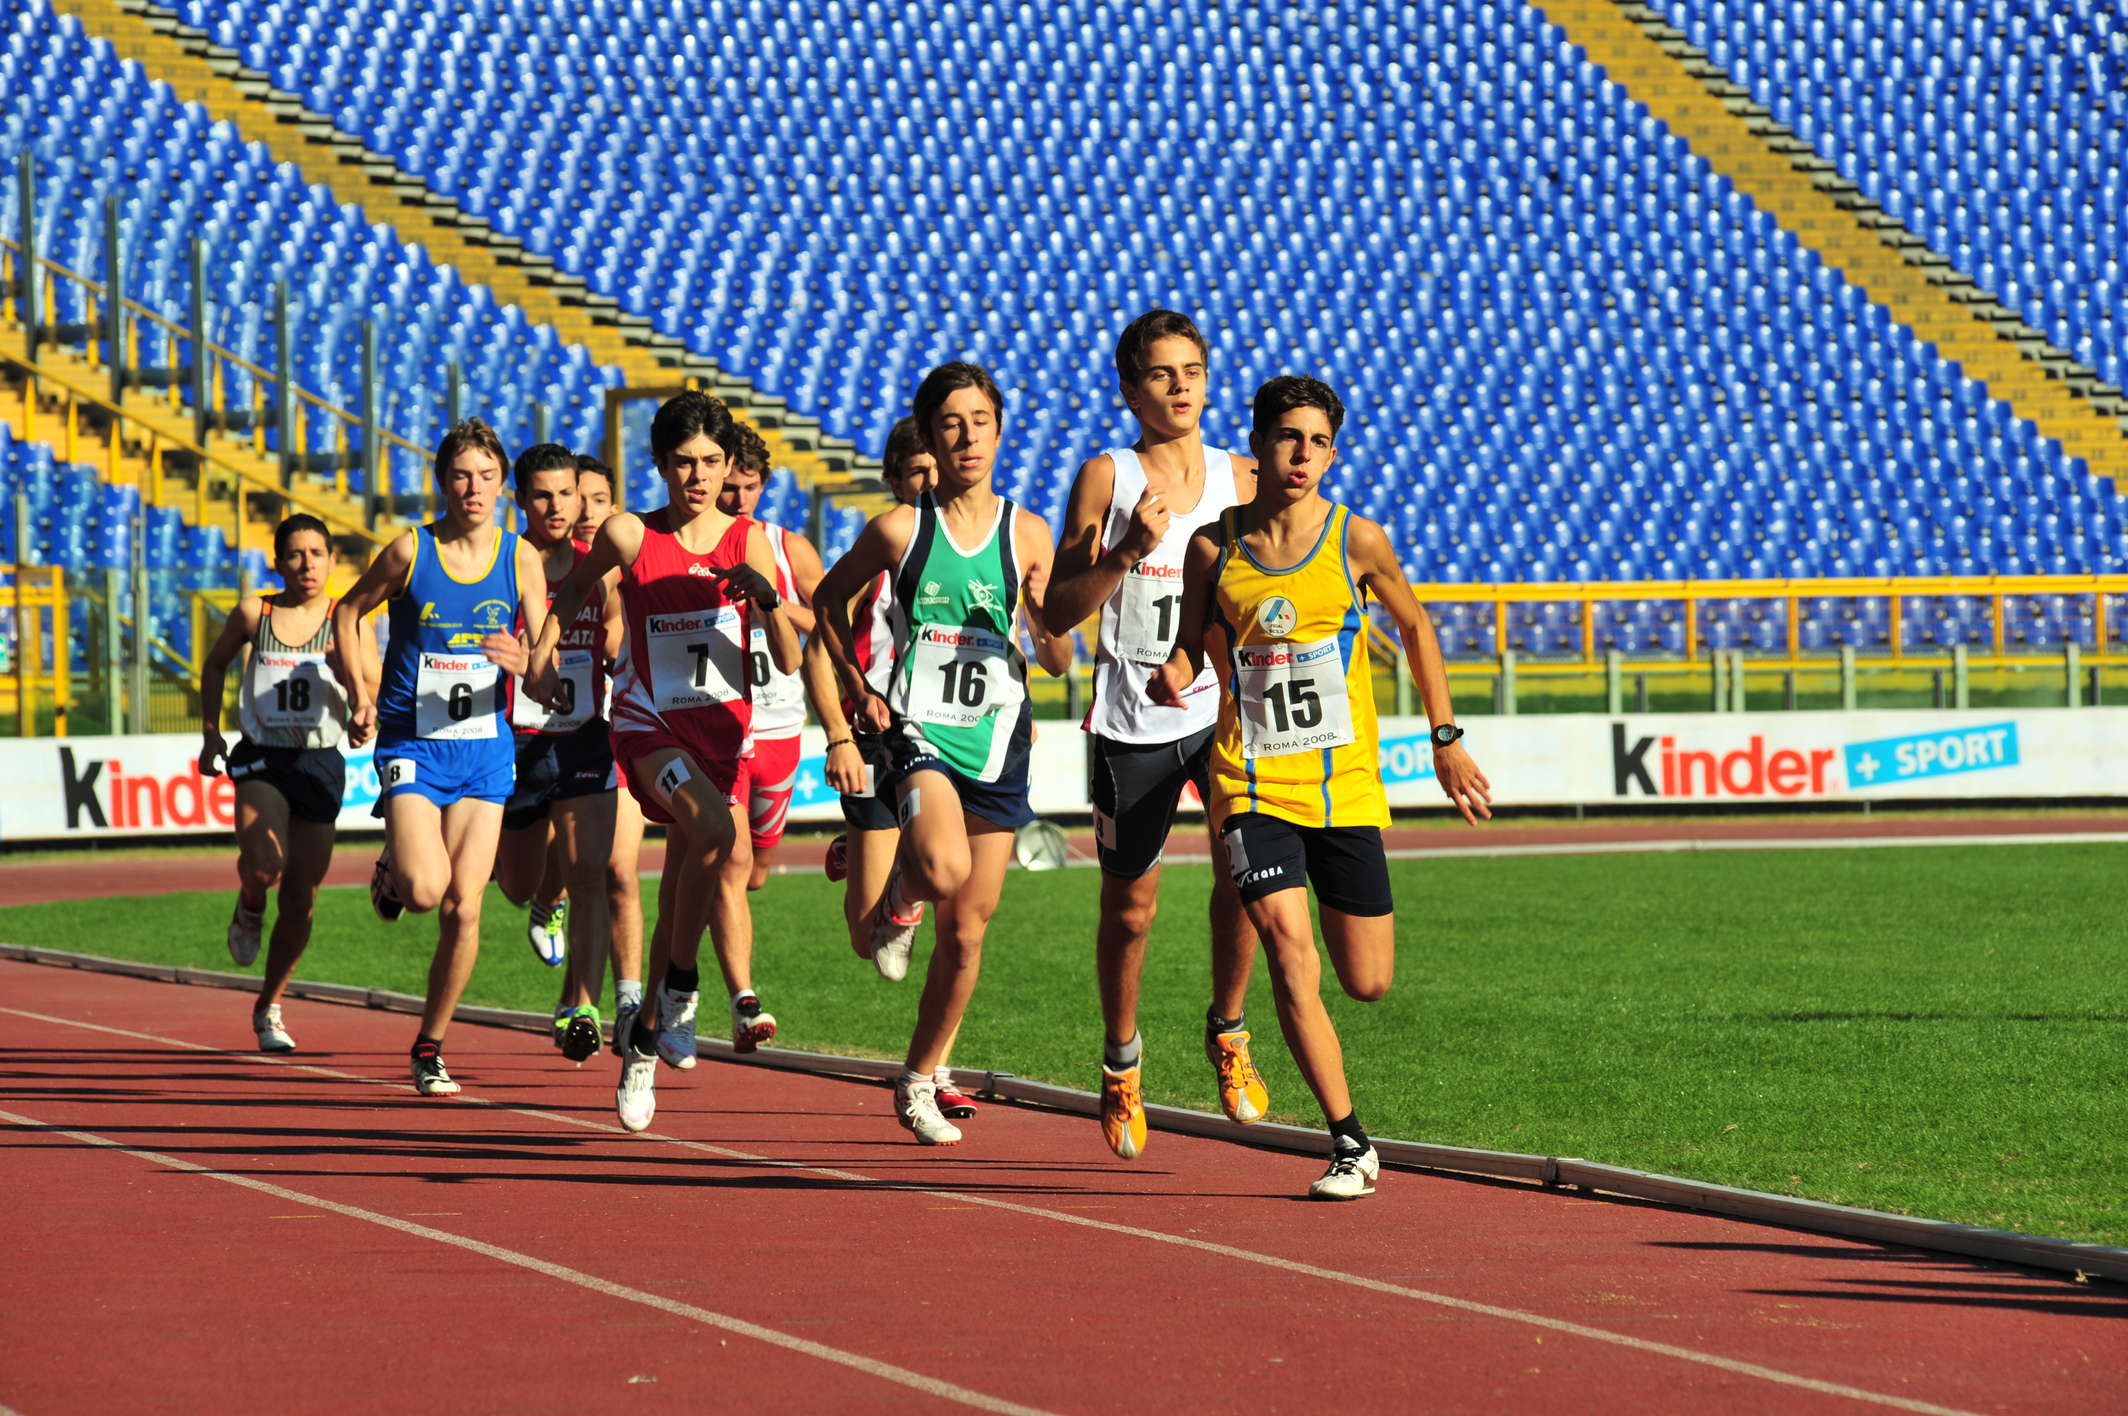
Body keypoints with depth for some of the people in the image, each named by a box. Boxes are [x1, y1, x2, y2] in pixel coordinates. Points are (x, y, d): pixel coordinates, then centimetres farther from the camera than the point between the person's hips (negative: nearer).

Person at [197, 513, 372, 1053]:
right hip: (261, 760, -1)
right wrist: (210, 733, 10)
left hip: (320, 763, 1)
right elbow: (215, 665, 17)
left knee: (301, 900, 5)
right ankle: (249, 909, 11)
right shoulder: (253, 613, 0)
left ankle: (269, 1007, 25)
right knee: (263, 866, -27)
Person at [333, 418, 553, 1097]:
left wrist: (524, 665, -25)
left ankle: (429, 1047, 13)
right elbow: (348, 612, 12)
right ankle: (390, 872, 17)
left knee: (463, 908, -3)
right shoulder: (410, 551, -5)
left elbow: (545, 686, -2)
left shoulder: (521, 559, -2)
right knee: (425, 889, -21)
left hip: (484, 748, 2)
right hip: (411, 743, -2)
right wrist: (357, 692, 0)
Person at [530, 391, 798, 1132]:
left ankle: (645, 1042, 24)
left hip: (721, 725, 3)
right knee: (715, 828, -31)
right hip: (649, 722, -3)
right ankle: (680, 985, -15)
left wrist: (769, 600, -18)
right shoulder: (628, 536, -5)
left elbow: (788, 662, -1)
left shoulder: (747, 542, 0)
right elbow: (577, 586, 17)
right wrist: (545, 638, 1)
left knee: (683, 889, 7)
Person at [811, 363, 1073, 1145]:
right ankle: (899, 896, 5)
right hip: (917, 731, -3)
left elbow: (1058, 660, 6)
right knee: (944, 869, -32)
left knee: (966, 931, 6)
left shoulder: (1027, 534, 2)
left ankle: (919, 1081, 24)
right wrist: (857, 693, 7)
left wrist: (1044, 619, -16)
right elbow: (829, 598, 14)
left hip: (996, 739, 3)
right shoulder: (898, 530, -3)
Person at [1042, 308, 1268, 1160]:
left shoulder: (1239, 478, 8)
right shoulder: (1107, 478, -1)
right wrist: (1127, 550, -19)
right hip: (1133, 721, -1)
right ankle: (1121, 1064, 29)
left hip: (1225, 706, 1)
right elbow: (1058, 612, -5)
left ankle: (1228, 1032, 2)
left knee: (1243, 865, -20)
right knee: (1130, 906, 6)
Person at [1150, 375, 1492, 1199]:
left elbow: (1415, 629, 13)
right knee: (1288, 950, -18)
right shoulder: (1215, 547, 0)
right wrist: (1172, 675, -13)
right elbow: (1192, 645, 11)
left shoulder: (1356, 542, -2)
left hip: (1345, 783, 1)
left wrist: (1446, 743, 14)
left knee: (1368, 983, 2)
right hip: (1252, 786, 0)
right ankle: (1350, 1146, -12)